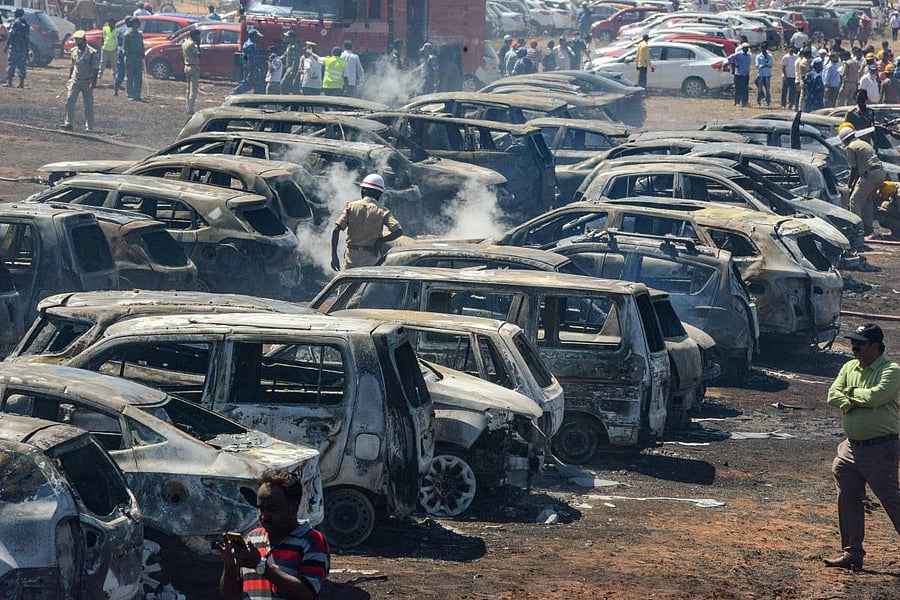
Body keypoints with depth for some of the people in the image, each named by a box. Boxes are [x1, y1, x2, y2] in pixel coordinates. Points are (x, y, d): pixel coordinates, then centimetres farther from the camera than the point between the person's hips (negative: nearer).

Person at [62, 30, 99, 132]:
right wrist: (69, 79, 16)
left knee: (88, 105, 1)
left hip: (87, 82, -4)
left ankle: (89, 127, 6)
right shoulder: (74, 51, 8)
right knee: (69, 100, -10)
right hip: (75, 81, 4)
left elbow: (95, 69, -9)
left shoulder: (92, 53, -9)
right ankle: (68, 123, -8)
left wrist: (94, 82, -16)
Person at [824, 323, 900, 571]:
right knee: (848, 500, 8)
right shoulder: (849, 368, 12)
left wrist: (851, 393, -7)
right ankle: (852, 553, 17)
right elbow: (833, 396, 2)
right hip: (852, 446, 7)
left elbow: (875, 396, -25)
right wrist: (854, 402, -16)